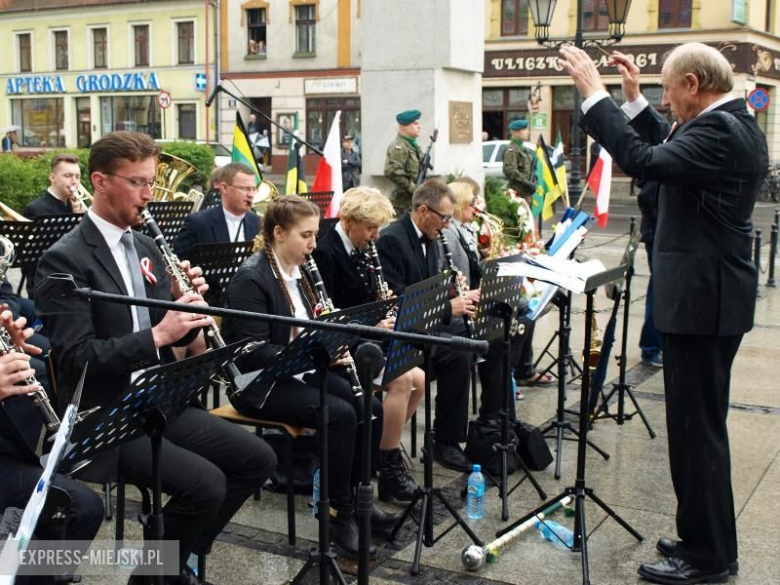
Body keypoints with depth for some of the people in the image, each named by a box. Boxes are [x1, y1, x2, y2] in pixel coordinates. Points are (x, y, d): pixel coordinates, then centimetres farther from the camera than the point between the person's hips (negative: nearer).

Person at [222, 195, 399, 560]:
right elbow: (254, 352, -23)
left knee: (370, 407, -9)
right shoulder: (250, 279, -17)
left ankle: (354, 492, 7)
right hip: (259, 383, -8)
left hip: (299, 371, 8)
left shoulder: (298, 272, 10)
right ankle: (339, 512, -14)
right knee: (340, 414, -27)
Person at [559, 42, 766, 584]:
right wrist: (635, 98, 18)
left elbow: (645, 161, -28)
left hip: (701, 300, -11)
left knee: (698, 427, -2)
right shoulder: (734, 124, 12)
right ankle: (705, 539, 30)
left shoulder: (721, 130, -19)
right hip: (710, 294, 11)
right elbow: (670, 148, 24)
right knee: (700, 424, 18)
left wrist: (595, 93, -21)